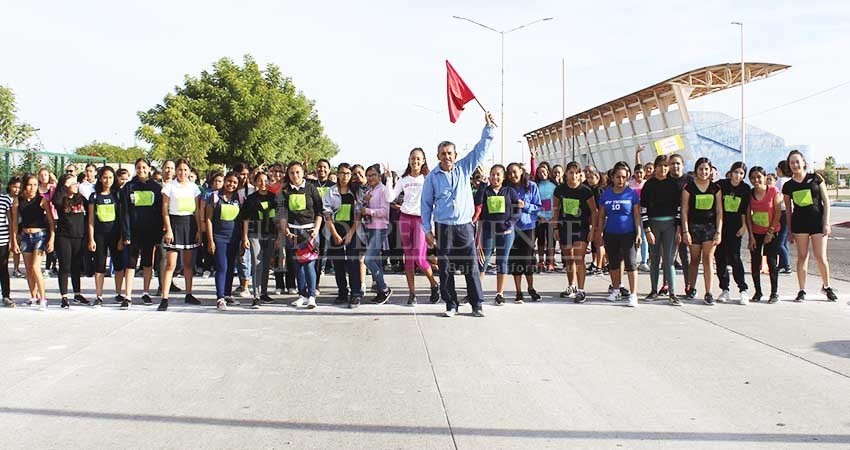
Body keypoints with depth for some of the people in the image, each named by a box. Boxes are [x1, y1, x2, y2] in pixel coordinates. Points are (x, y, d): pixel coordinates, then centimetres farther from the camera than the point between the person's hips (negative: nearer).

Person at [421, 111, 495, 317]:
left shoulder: (464, 168, 6)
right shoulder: (432, 177, 2)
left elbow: (481, 149, 3)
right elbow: (426, 204, 4)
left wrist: (488, 128, -6)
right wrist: (427, 229, -1)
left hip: (465, 226, 1)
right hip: (443, 228, -1)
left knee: (471, 267, 2)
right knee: (445, 268, 3)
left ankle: (477, 304, 9)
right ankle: (451, 305, 13)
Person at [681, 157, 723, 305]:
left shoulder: (716, 188, 5)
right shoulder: (689, 187, -1)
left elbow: (719, 211, 5)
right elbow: (684, 211, -2)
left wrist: (718, 232, -2)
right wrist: (685, 231, -7)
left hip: (710, 226, 1)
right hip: (694, 226, -1)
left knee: (707, 259, -7)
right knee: (695, 259, 8)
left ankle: (708, 293, -6)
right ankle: (691, 288, 25)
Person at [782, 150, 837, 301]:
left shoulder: (815, 178, 1)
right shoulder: (788, 186, 6)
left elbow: (826, 201, 1)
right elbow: (788, 210, 11)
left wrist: (826, 223, -5)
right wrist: (790, 231, 10)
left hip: (818, 221, -1)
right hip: (799, 223, 2)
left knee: (821, 257, -1)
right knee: (802, 257, 3)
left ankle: (826, 286, 20)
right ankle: (802, 290, 10)